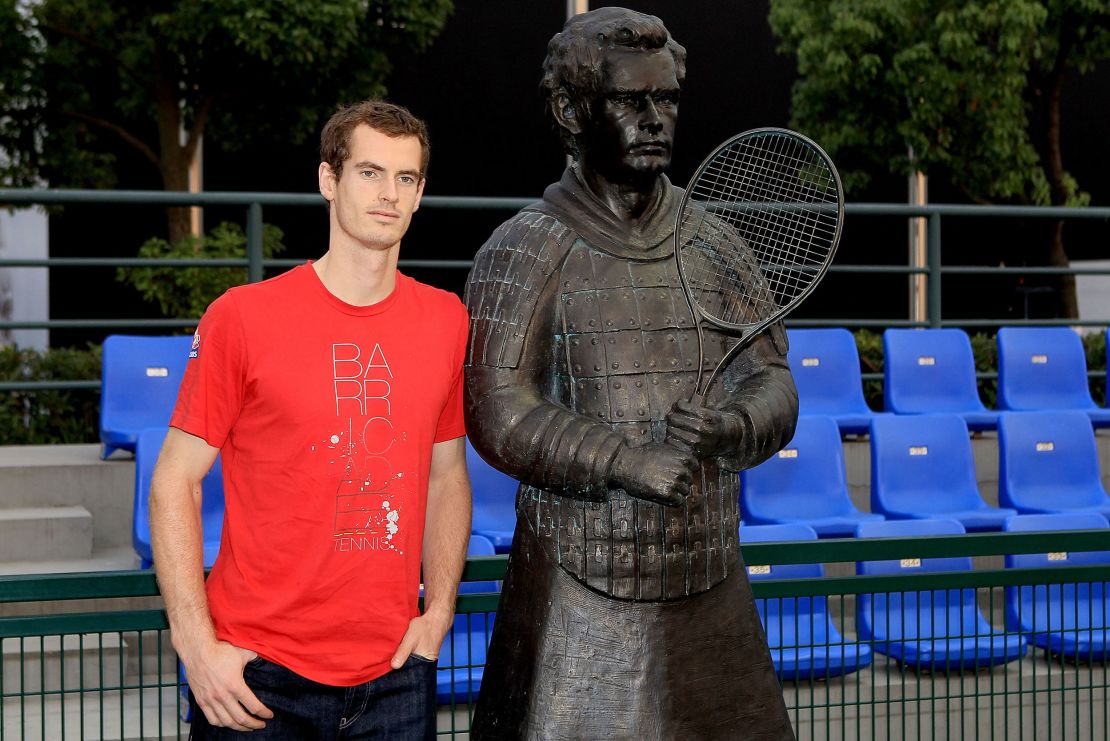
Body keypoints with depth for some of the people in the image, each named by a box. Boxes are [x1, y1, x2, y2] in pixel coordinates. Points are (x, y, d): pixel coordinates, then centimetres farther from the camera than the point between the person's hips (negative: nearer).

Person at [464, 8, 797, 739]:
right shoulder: (525, 251, -4)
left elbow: (774, 387, 6)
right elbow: (497, 412, -14)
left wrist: (727, 426, -17)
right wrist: (625, 461, -26)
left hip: (711, 590, 5)